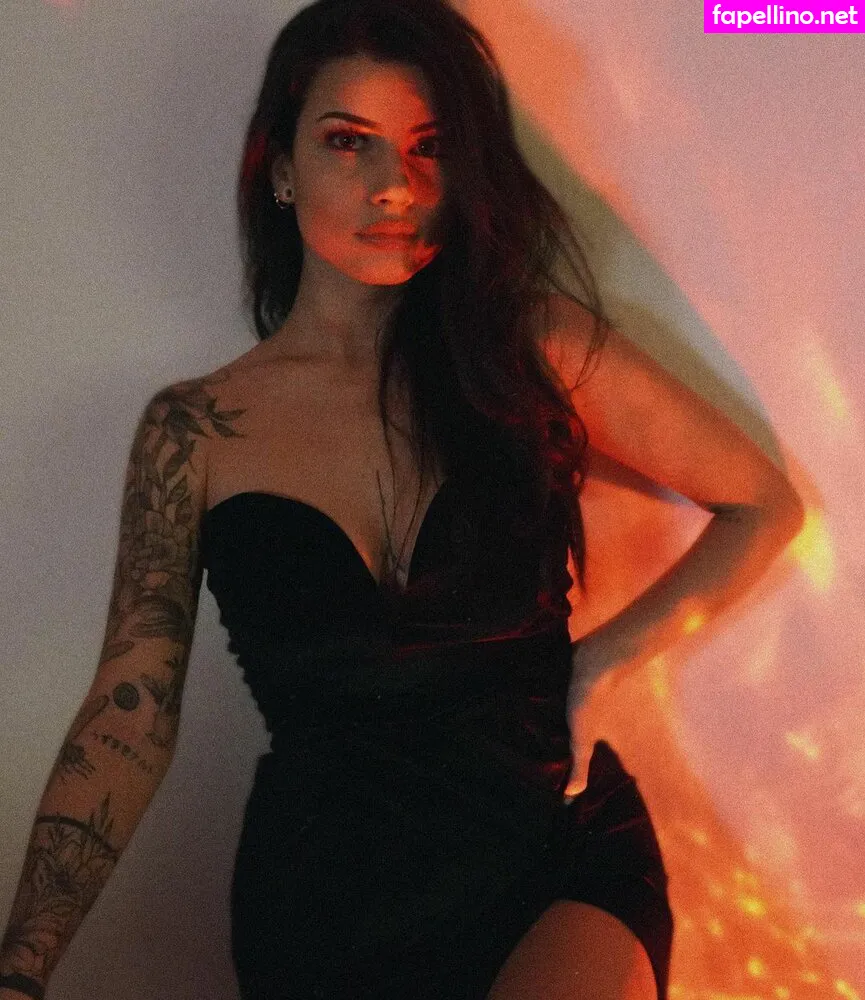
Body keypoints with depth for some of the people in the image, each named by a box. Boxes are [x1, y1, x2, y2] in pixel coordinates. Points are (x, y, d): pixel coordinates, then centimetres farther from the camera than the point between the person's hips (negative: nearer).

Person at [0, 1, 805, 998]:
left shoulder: (537, 344, -2)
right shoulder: (191, 431, -1)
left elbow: (764, 502, 8)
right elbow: (126, 723, -4)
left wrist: (613, 652, -5)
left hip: (562, 856, -1)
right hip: (324, 900, 1)